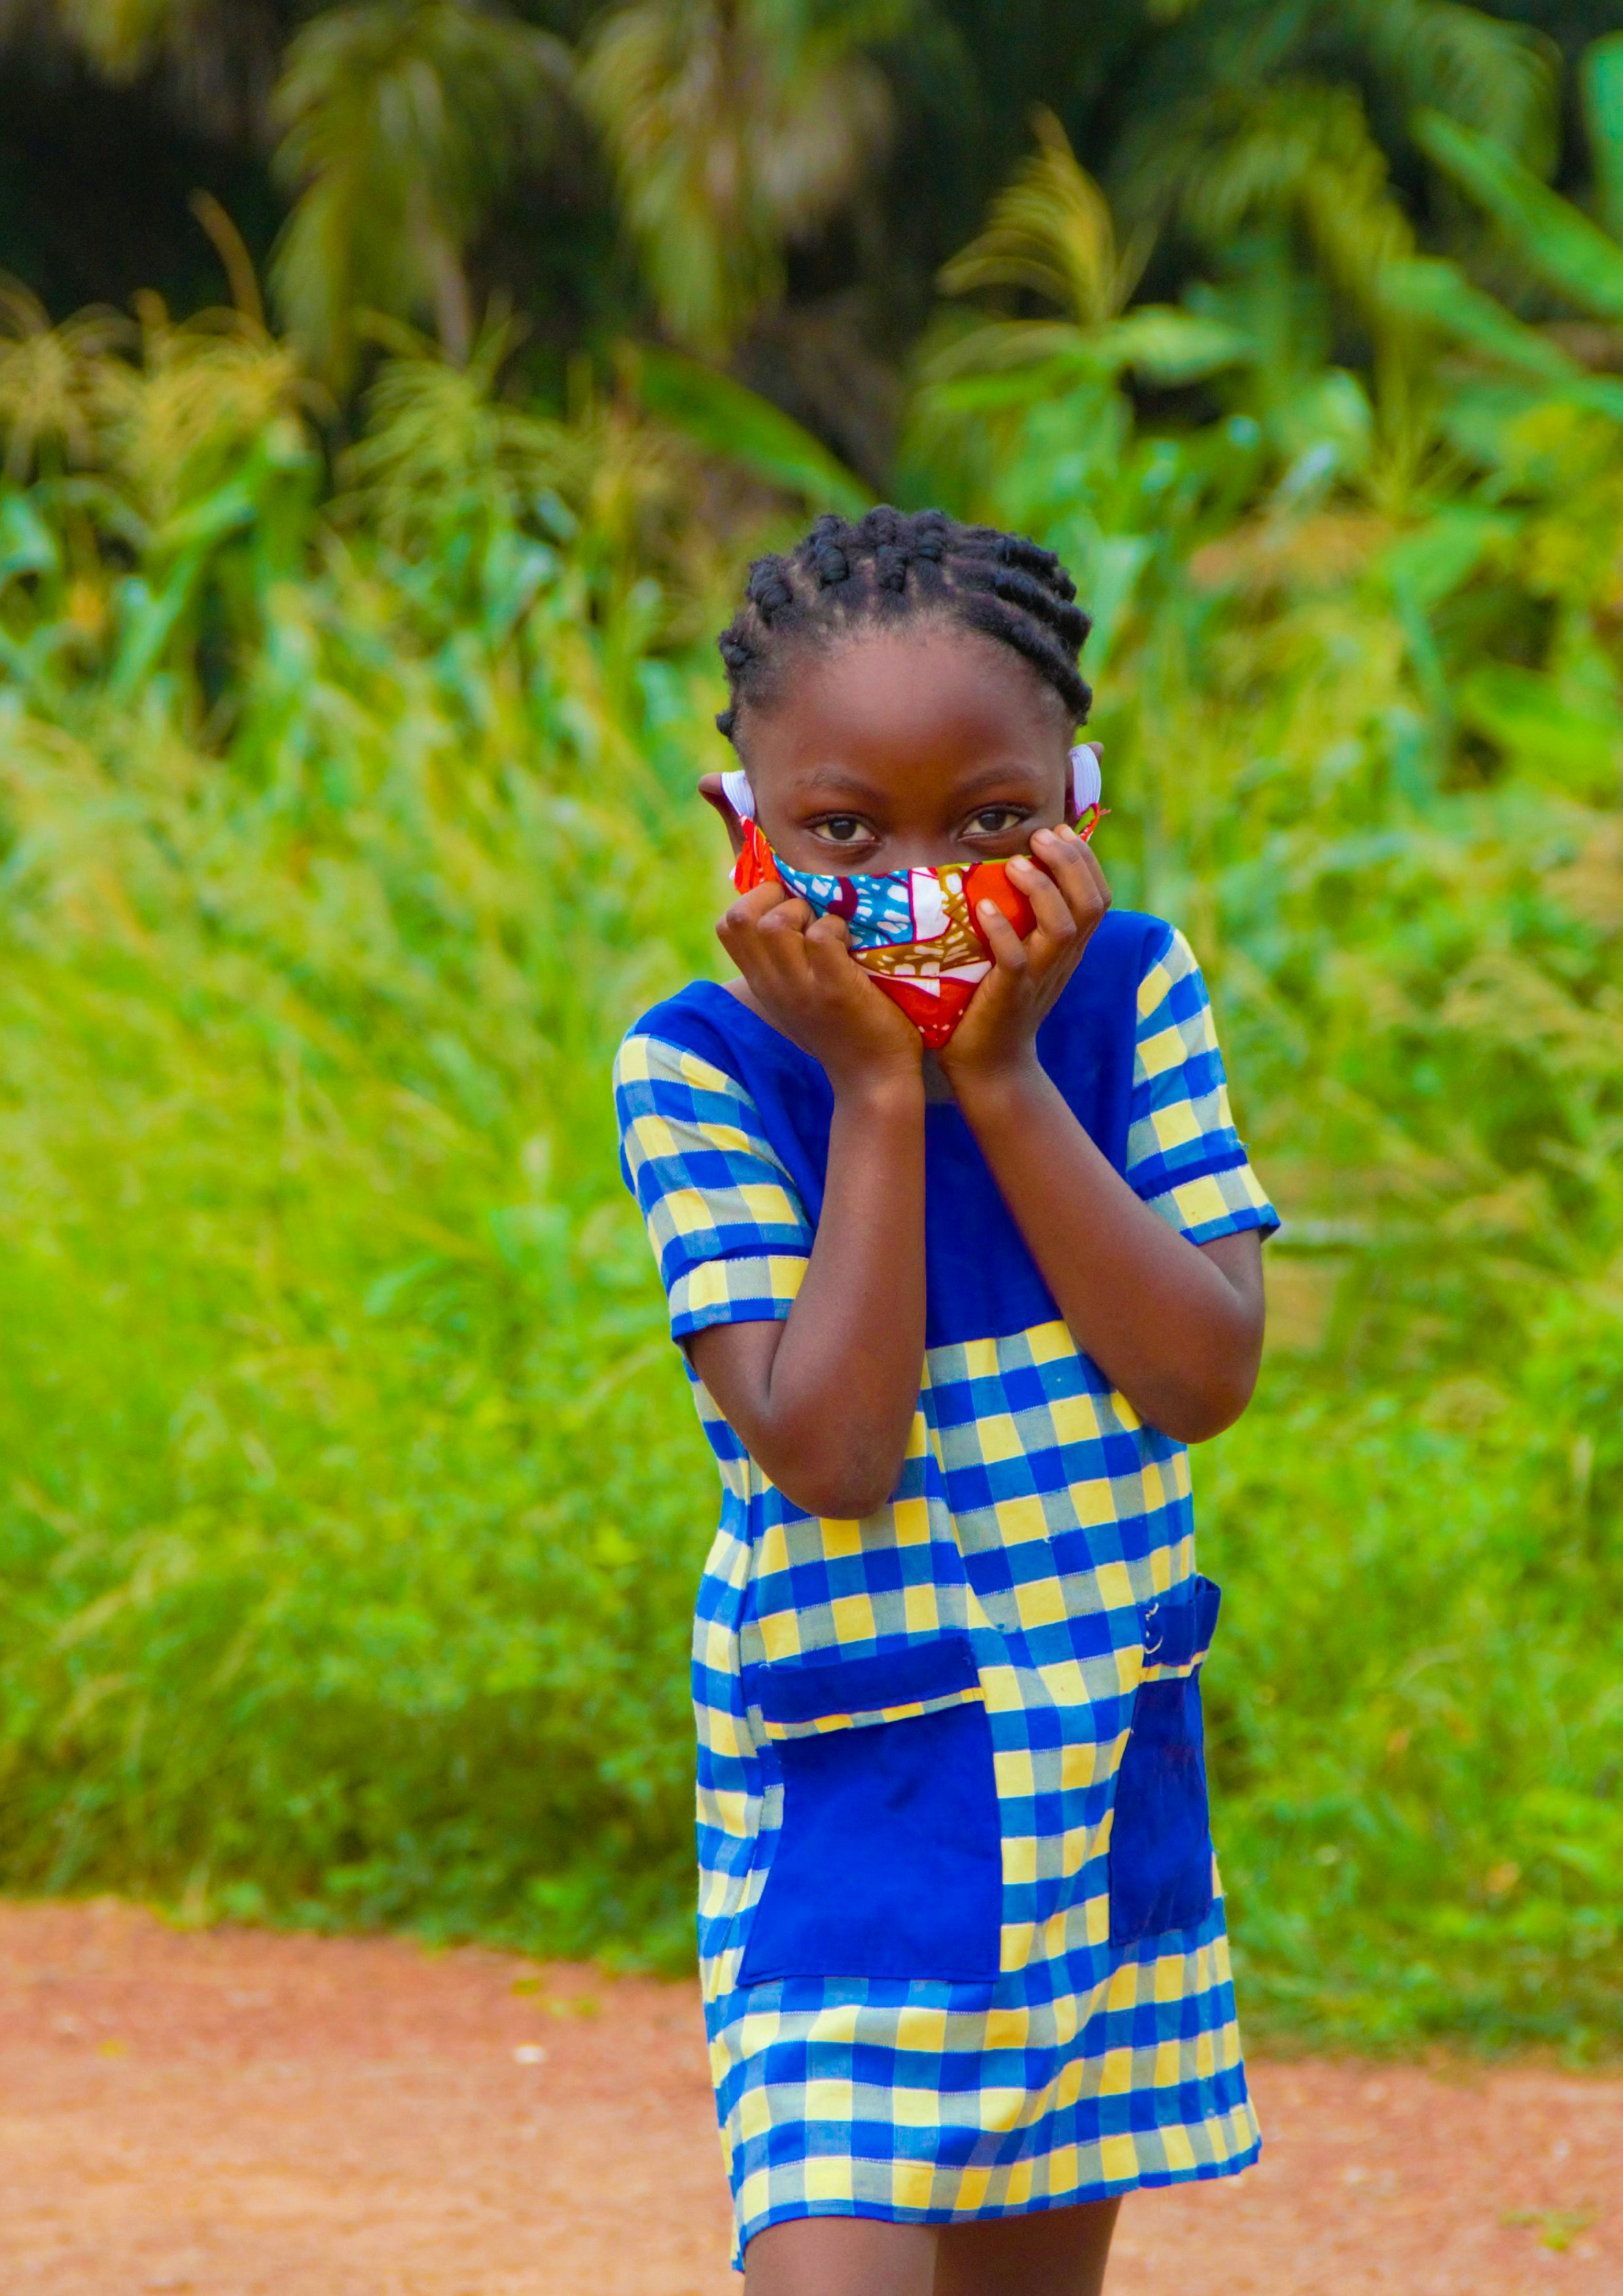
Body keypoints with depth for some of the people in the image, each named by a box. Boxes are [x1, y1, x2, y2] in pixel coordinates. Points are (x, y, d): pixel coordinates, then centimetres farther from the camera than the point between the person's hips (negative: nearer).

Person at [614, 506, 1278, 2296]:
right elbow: (828, 1449, -21)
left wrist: (1001, 1075, -16)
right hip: (848, 1784, -4)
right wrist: (877, 1094, -20)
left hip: (1112, 1760, 4)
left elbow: (1204, 1375, -12)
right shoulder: (701, 1071, -12)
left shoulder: (1130, 998, -2)